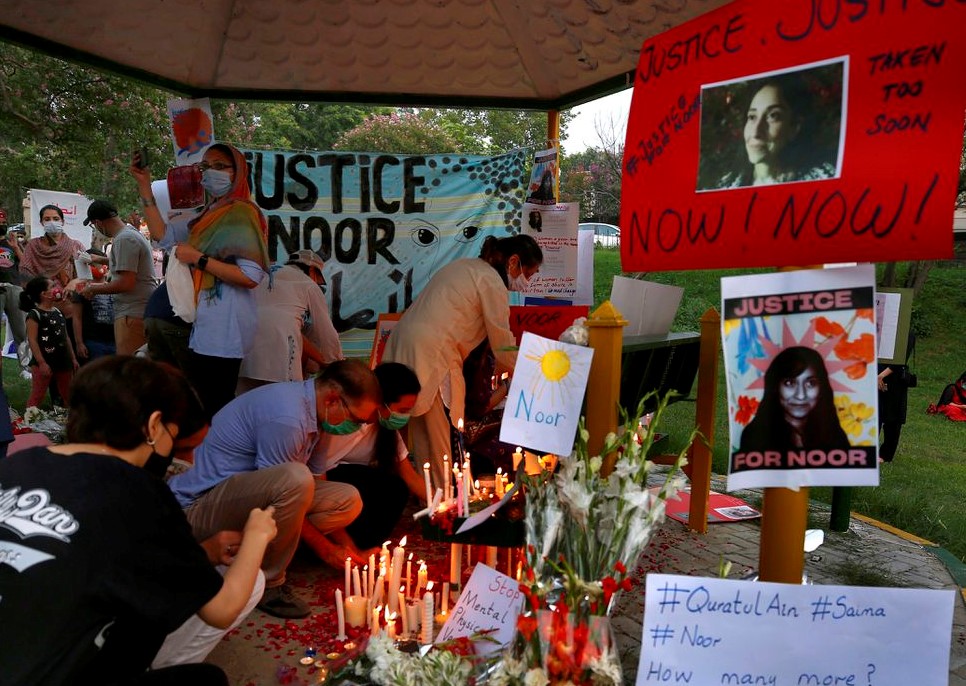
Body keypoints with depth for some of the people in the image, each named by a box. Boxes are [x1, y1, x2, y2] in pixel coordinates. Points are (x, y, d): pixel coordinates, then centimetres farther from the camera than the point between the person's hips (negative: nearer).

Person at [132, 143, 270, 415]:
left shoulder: (242, 213, -10)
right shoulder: (211, 214, 17)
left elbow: (251, 276, -21)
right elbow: (163, 236, 22)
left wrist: (198, 259, -15)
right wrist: (144, 186, 18)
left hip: (224, 327, -9)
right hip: (207, 324, 9)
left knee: (212, 409, -8)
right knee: (200, 406, 14)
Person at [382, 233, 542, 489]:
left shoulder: (464, 266, 21)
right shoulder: (491, 280, -6)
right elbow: (503, 343, -5)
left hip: (400, 347, 10)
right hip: (431, 354, -10)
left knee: (421, 438, 15)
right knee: (447, 442, -2)